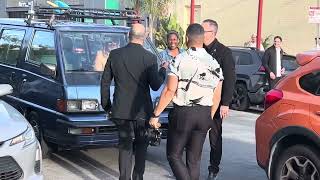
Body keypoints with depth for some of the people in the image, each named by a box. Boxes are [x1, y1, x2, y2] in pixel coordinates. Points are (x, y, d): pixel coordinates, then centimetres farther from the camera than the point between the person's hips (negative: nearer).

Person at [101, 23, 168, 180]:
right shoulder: (149, 58, -11)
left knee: (125, 146, 9)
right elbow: (155, 85, -8)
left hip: (121, 110, 2)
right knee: (141, 145, 16)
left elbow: (105, 82, 4)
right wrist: (163, 70, 10)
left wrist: (106, 105, 14)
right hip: (142, 110, -1)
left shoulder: (115, 55, -2)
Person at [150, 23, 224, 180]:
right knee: (194, 159, 14)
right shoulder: (214, 63, 5)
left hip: (183, 113, -5)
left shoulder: (180, 60, -10)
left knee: (173, 155, 5)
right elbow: (217, 96, 8)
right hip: (204, 114, 5)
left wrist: (155, 115, -8)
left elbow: (170, 91, -14)